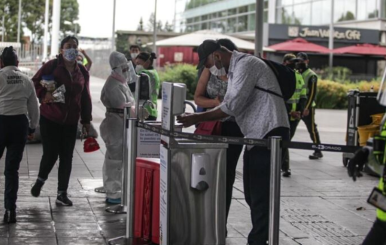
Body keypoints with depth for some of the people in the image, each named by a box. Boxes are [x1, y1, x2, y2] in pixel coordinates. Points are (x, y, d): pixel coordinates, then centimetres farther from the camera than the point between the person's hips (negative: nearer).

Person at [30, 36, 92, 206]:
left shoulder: (82, 72, 8)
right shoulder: (52, 66, -5)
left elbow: (85, 98, 12)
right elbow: (35, 82, -3)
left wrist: (86, 120, 11)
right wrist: (44, 95, -21)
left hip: (71, 122, 4)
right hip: (50, 118, -4)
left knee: (67, 157, 3)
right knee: (50, 154, -4)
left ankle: (62, 194, 11)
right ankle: (40, 180, 27)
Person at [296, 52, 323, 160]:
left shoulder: (311, 75, -7)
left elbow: (312, 93, -13)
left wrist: (307, 107, -19)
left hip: (307, 107, -6)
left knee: (312, 129, -3)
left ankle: (318, 151, 3)